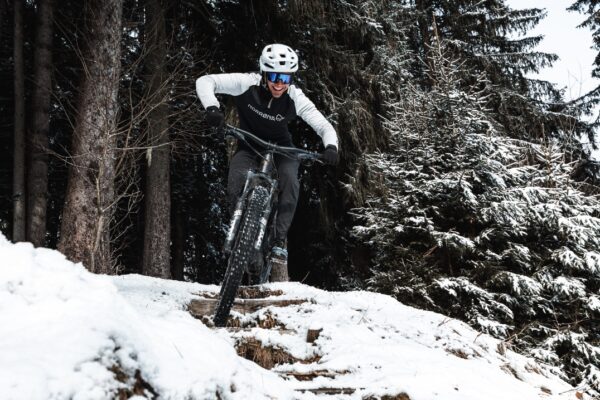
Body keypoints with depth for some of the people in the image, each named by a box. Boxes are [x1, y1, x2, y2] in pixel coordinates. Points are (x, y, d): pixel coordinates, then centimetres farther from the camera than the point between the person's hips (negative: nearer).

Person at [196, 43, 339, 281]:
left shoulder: (295, 98, -24)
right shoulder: (248, 83, -26)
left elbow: (325, 127, -21)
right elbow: (205, 81, -25)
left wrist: (331, 147, -43)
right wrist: (212, 107, -44)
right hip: (249, 145, 0)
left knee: (289, 181, -31)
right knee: (236, 186, -28)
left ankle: (279, 245, -23)